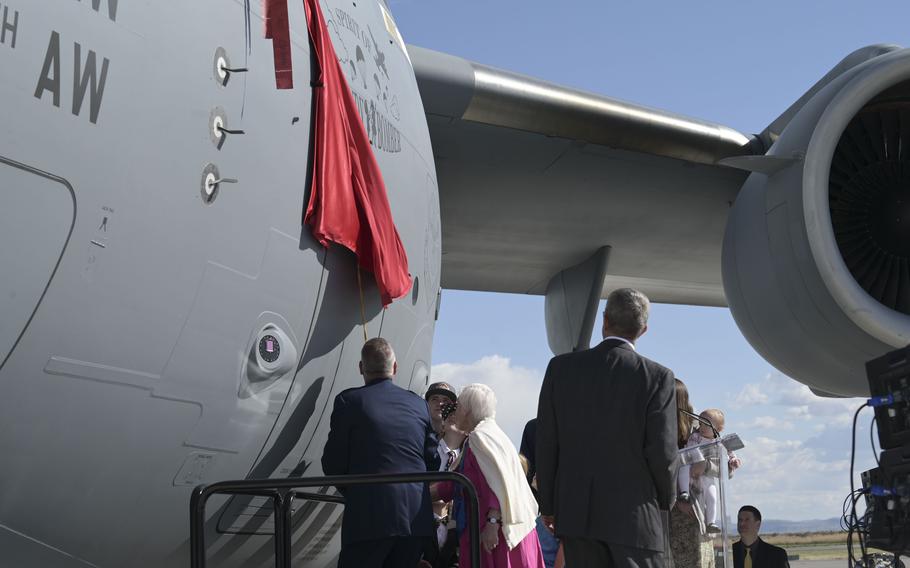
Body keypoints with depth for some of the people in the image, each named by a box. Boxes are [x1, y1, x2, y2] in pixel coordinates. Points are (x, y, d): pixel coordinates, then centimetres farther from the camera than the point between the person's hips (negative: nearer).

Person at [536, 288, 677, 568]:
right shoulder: (658, 376, -8)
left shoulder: (561, 367, 0)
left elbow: (546, 442, 3)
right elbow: (662, 451, -9)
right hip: (635, 514, -3)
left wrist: (548, 504, 11)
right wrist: (664, 501, 10)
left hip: (575, 511, 3)